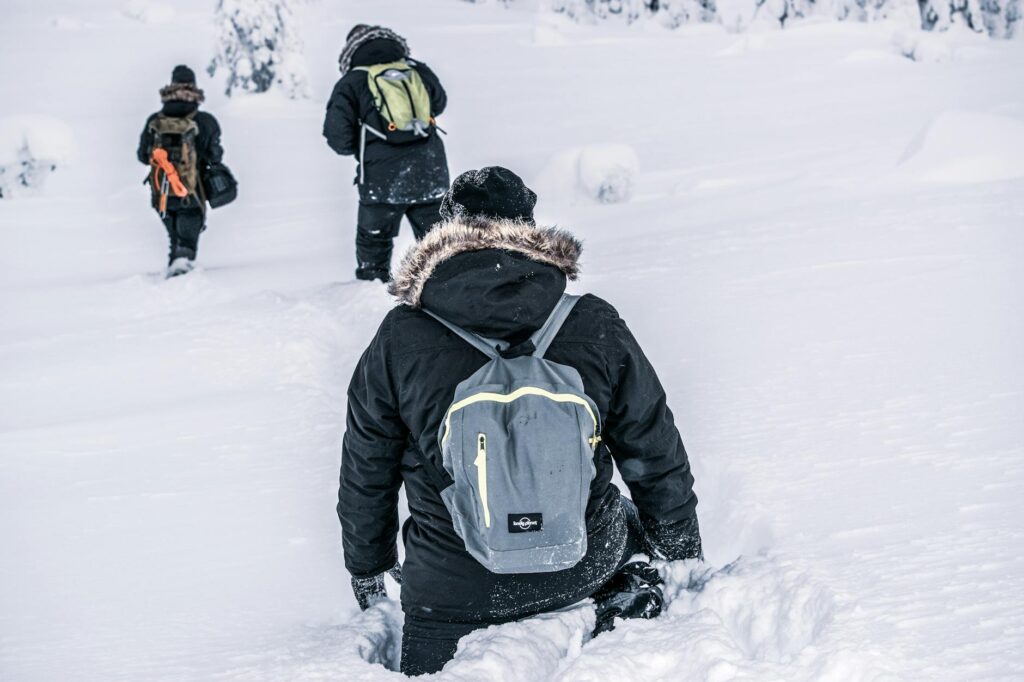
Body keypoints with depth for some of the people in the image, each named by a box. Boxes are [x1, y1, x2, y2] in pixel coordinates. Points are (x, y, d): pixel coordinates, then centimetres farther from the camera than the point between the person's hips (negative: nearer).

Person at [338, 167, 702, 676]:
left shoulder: (398, 342, -10)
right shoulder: (597, 328, -8)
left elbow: (365, 473, 2)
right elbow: (656, 457, 2)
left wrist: (367, 568, 20)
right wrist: (683, 558, 18)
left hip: (452, 589, -2)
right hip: (583, 565, 3)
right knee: (635, 523, 34)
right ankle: (627, 599, 2)